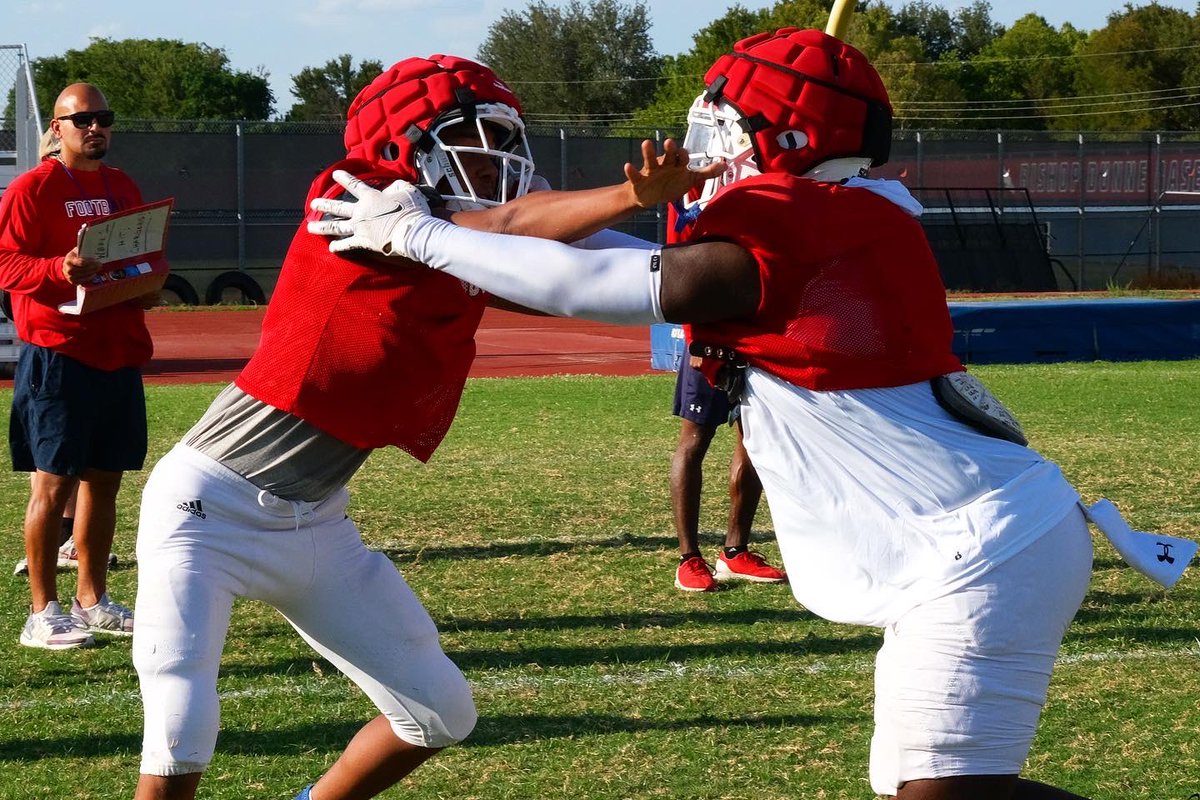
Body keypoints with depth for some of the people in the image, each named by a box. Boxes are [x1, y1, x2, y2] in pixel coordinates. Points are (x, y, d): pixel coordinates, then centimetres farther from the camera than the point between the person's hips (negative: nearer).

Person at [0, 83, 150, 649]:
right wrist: (61, 269, -28)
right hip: (58, 356, -7)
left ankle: (92, 601, 22)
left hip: (120, 356, 7)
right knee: (54, 482, -5)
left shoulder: (123, 189, 16)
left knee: (104, 479, 12)